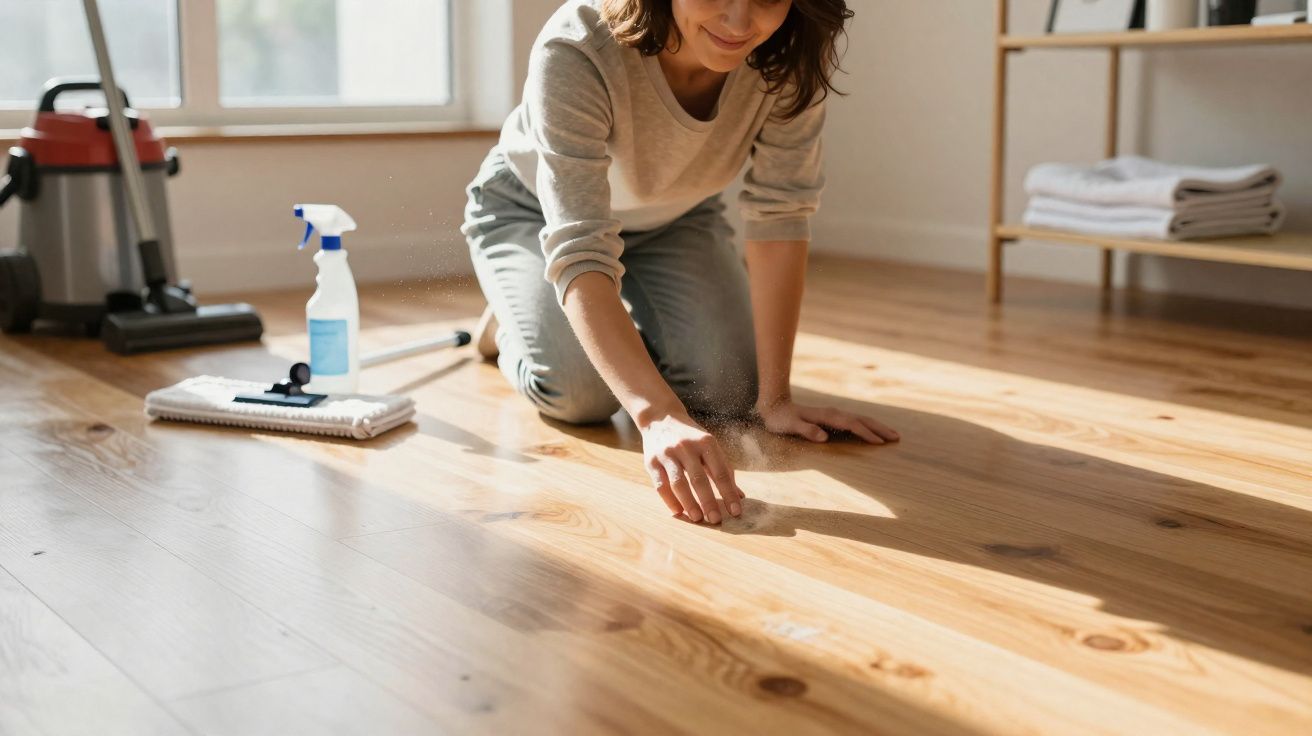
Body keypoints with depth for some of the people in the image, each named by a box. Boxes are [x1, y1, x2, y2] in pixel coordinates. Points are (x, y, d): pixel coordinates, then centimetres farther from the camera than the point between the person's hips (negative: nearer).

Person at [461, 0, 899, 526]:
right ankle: (513, 316, 12)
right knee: (580, 393, -25)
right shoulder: (575, 52, -40)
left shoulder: (796, 49, -30)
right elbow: (578, 247, -46)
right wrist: (658, 417, -59)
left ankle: (631, 319, 19)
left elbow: (780, 212, -25)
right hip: (533, 210, -3)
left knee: (727, 389, -15)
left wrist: (774, 398, -29)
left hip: (674, 217, 4)